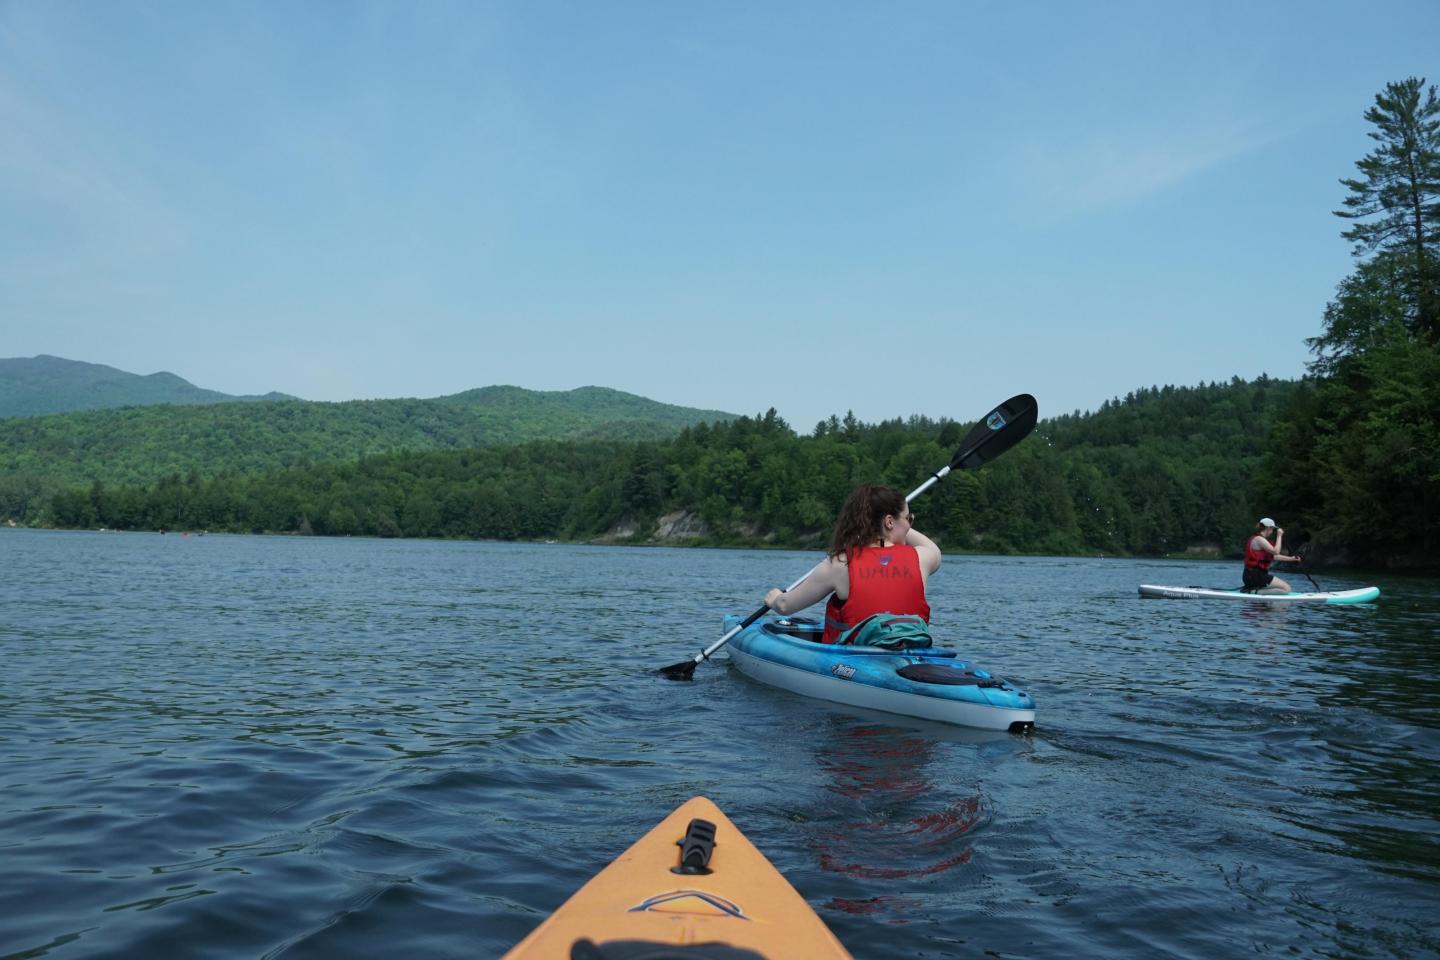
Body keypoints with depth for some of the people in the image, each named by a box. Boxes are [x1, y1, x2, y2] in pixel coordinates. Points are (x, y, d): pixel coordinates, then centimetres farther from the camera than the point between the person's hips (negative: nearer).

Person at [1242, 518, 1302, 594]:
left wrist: (1291, 558, 22)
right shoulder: (1259, 539, -13)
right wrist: (1279, 536, -14)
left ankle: (1251, 587, 9)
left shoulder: (1256, 538, 19)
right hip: (1256, 576, -10)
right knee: (1286, 588, -12)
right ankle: (1255, 591, -16)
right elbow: (1276, 552, -23)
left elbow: (1273, 556, 23)